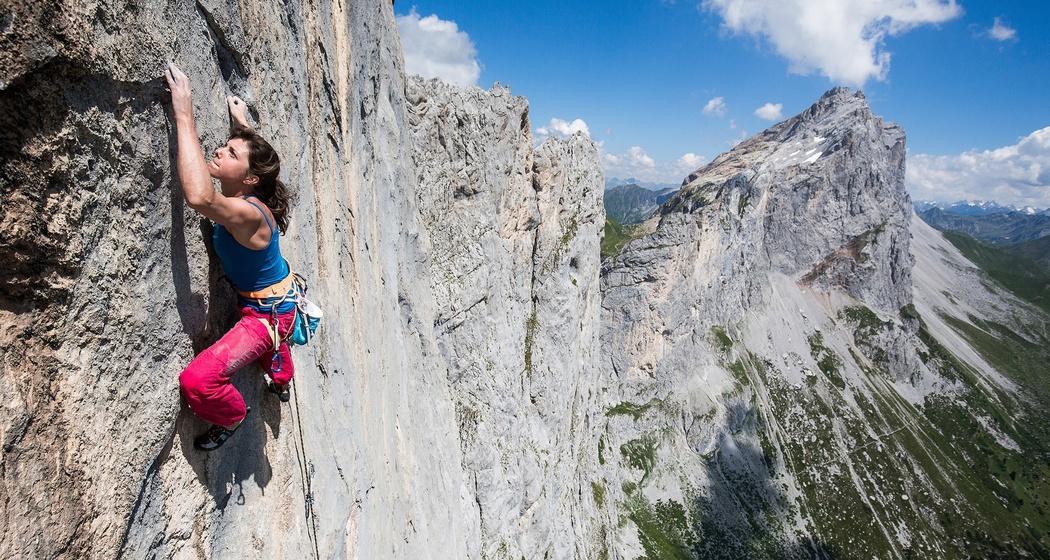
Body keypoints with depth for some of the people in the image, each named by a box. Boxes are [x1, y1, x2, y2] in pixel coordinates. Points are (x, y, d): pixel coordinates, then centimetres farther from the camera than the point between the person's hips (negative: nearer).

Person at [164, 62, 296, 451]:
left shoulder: (247, 213, -34)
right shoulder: (251, 196, -9)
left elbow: (199, 197, -56)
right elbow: (255, 152, 16)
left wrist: (184, 114, -51)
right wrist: (243, 122, 26)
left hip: (267, 314, -10)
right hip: (277, 300, 10)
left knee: (197, 381, -20)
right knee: (270, 341, 42)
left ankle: (232, 418, 12)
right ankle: (281, 382, 75)